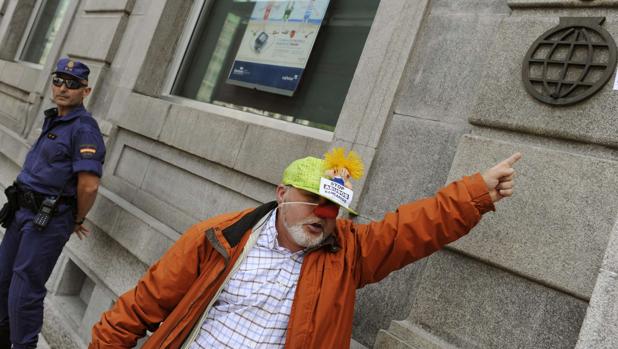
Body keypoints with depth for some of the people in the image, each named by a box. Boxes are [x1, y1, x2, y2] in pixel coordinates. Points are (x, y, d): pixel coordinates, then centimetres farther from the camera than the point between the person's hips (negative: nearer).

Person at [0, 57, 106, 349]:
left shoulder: (84, 129, -17)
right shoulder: (53, 120, 13)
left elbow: (89, 185, -25)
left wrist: (77, 220, -9)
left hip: (48, 219, -9)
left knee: (24, 293, -2)